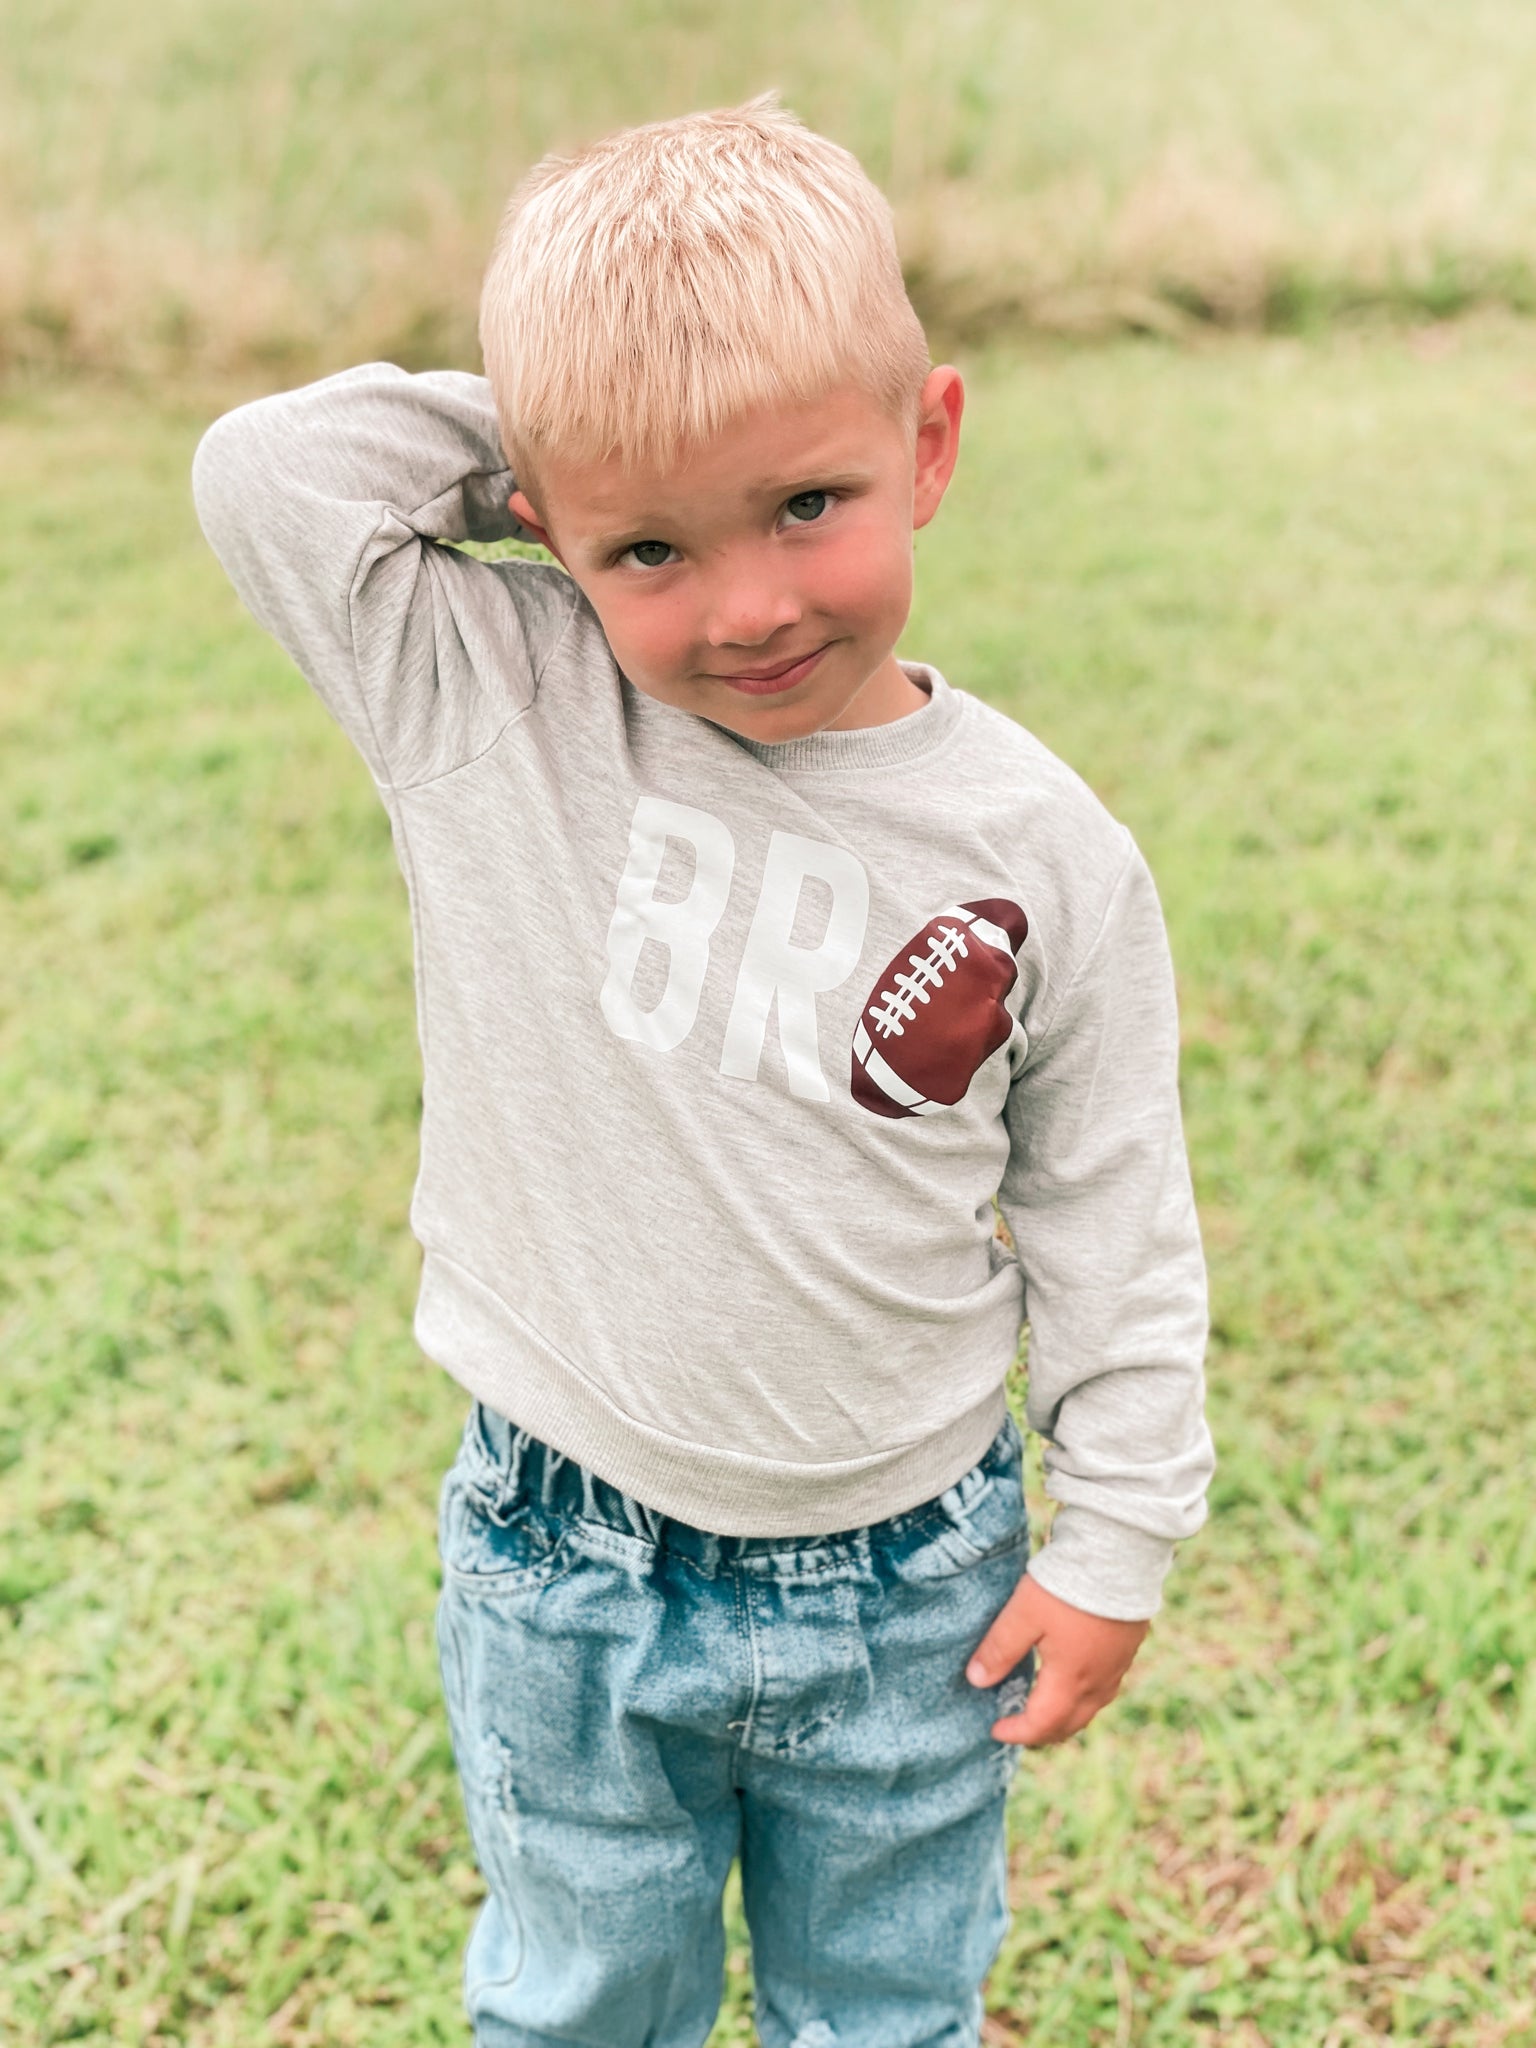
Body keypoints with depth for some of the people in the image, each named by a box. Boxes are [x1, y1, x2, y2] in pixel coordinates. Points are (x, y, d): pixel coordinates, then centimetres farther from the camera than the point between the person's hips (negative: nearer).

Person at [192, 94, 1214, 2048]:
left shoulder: (1042, 859, -12)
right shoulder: (487, 711, -12)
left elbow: (1112, 1228, -3)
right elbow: (266, 471, -20)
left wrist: (1113, 1543, 0)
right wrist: (536, 461, -14)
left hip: (908, 1592, 0)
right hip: (563, 1588, 0)